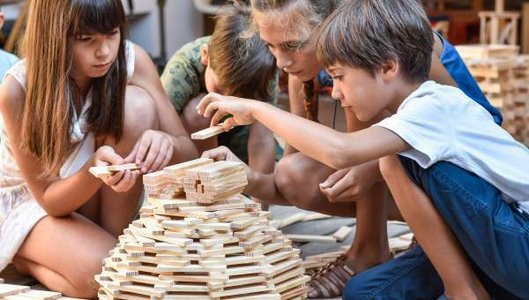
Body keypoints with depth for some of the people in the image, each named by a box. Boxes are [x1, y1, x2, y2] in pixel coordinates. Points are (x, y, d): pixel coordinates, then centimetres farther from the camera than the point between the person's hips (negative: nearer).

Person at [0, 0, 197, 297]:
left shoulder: (132, 60, -19)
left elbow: (189, 152, -15)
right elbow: (49, 199, -20)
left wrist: (166, 143, -40)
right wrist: (95, 169, -42)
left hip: (94, 198, 4)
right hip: (28, 198, -3)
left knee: (137, 105, -26)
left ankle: (111, 244, -13)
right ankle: (26, 259, 1)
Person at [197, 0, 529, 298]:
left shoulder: (437, 107, -22)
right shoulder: (419, 110, 8)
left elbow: (339, 151, -36)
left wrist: (256, 109, -23)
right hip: (487, 250, 8)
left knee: (402, 160, -18)